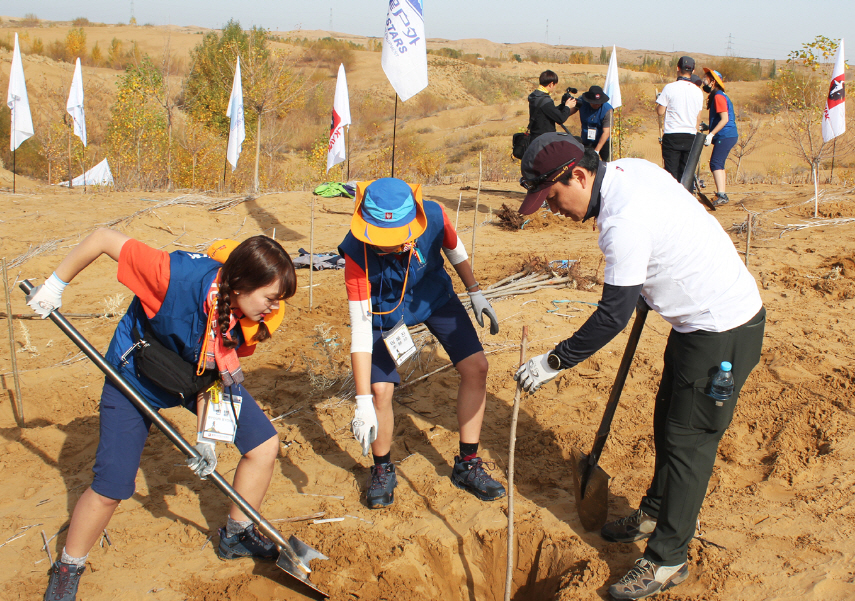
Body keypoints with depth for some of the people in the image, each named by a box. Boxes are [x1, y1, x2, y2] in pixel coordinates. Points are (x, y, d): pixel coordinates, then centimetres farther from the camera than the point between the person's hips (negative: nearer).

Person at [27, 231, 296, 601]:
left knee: (264, 444, -1)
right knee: (110, 487, -8)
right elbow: (103, 238, -31)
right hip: (137, 377, -5)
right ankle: (68, 568, 21)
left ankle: (236, 536, 23)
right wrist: (55, 285, -21)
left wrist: (205, 437, -18)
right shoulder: (180, 276, -40)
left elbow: (214, 375, -12)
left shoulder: (253, 318, -23)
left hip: (199, 375, 5)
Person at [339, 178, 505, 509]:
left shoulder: (434, 216, -33)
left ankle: (467, 464, 11)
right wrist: (363, 402, -39)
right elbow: (360, 329, -37)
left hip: (435, 296, 3)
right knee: (380, 390, -15)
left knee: (475, 367, -7)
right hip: (385, 310, -2)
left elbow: (454, 249, -5)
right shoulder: (357, 251, -38)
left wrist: (475, 293, 1)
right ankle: (383, 470, 14)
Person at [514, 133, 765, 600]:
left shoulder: (624, 221, -29)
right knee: (668, 421, 21)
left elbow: (613, 317, -25)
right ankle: (656, 512, 40)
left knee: (688, 440, -1)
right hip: (699, 319, 10)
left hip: (723, 330, -10)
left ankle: (668, 559, 11)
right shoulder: (627, 169, 1)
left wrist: (554, 362, -18)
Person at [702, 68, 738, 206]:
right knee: (718, 164, 16)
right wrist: (707, 127, 24)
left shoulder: (719, 96, -12)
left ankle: (721, 195, -23)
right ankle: (721, 194, 21)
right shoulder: (715, 96, 19)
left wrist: (711, 134, -25)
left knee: (716, 164, -16)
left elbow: (725, 119, -21)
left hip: (725, 136, -11)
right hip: (728, 136, 11)